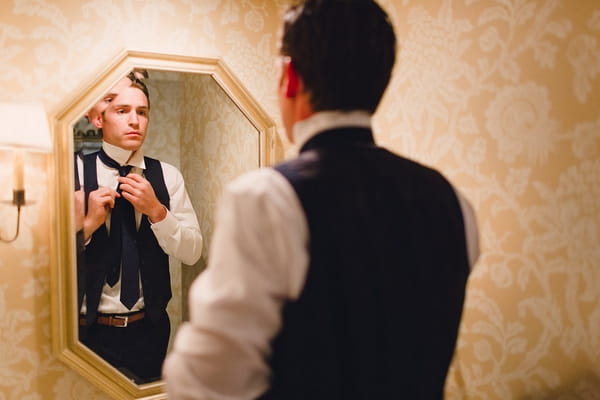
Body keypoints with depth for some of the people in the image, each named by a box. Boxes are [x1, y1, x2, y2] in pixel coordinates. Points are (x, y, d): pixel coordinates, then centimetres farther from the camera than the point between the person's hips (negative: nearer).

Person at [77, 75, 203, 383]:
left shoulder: (167, 176, -1)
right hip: (91, 331, -2)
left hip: (150, 327, 3)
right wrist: (88, 224, -22)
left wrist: (156, 211, -17)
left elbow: (191, 253, -5)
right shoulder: (75, 173, -7)